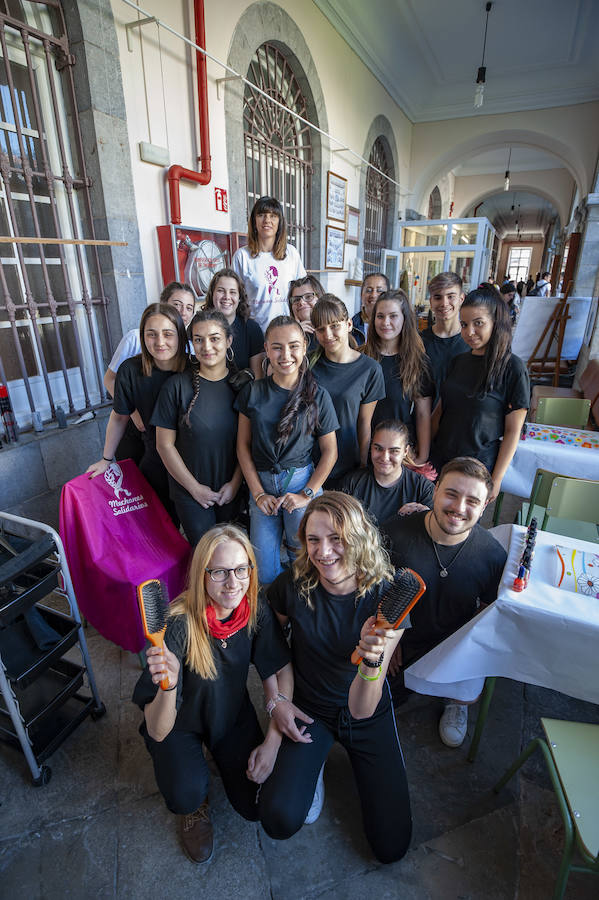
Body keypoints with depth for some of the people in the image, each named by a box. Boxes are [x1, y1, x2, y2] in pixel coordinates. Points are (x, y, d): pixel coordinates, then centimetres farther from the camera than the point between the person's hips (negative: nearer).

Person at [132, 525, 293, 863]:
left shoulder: (256, 610, -23)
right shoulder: (179, 624, -35)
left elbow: (283, 672, -8)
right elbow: (157, 731, -31)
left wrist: (273, 741, -12)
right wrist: (168, 684, -52)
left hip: (234, 713, 3)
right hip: (181, 722, -3)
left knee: (258, 806, -3)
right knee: (186, 795, -27)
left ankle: (223, 755, 27)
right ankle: (195, 806, 11)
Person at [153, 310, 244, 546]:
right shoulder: (177, 385, -11)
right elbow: (165, 444, -8)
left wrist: (235, 482, -6)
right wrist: (195, 487, -8)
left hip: (230, 489, 3)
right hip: (190, 491, -2)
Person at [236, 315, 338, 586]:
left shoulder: (317, 396, -2)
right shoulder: (253, 393, 2)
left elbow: (329, 451, 1)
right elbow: (243, 445, 5)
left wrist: (307, 494, -8)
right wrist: (258, 493, -2)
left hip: (302, 480, -1)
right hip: (261, 483, 2)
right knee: (264, 573, 1)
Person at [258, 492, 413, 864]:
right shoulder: (292, 587, -23)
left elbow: (362, 710, -28)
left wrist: (372, 660, -47)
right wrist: (278, 701, -8)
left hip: (369, 716, 0)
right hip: (308, 710, 1)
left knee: (391, 846, 1)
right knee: (280, 821, -17)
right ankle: (312, 766, 17)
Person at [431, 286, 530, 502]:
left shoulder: (512, 368, -13)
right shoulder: (458, 361, 2)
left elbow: (512, 431, -11)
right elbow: (440, 409, 8)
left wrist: (496, 480, -11)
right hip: (440, 460, 4)